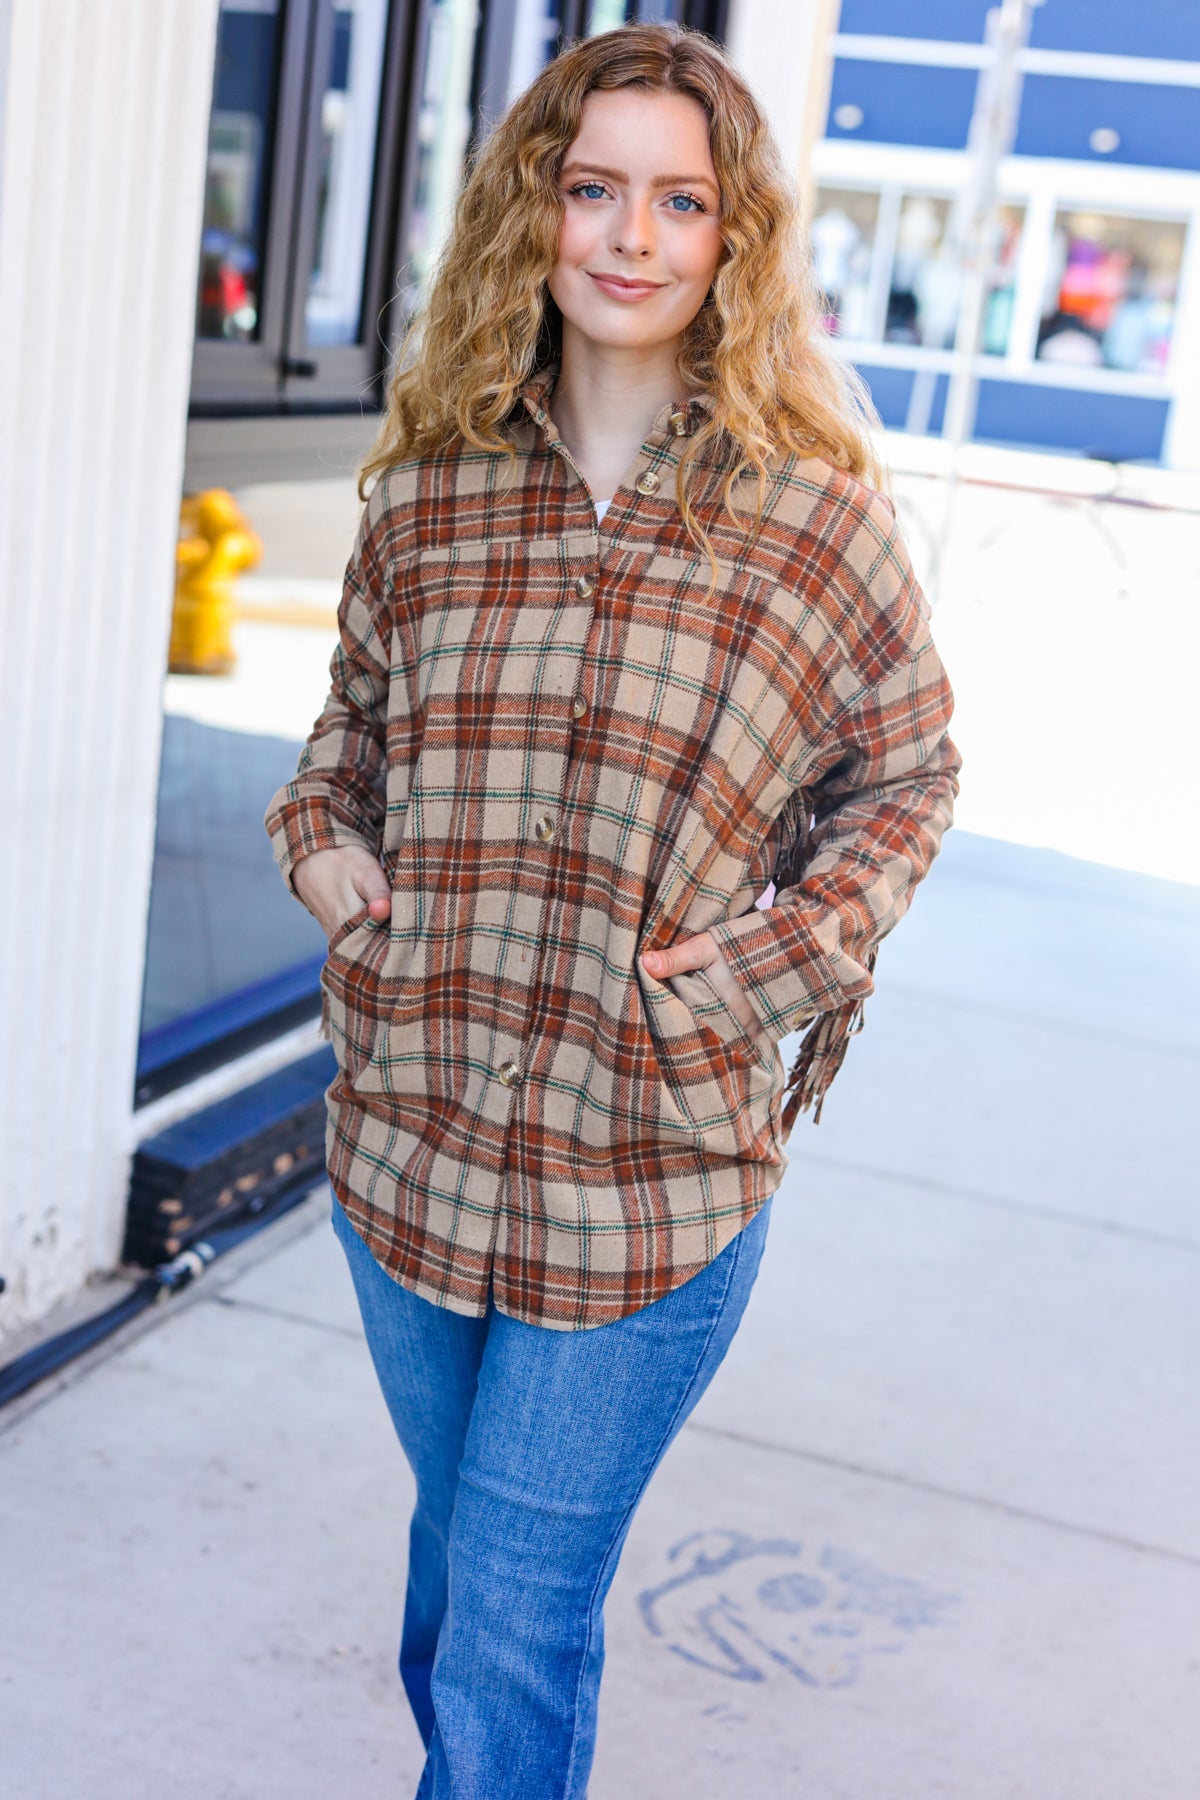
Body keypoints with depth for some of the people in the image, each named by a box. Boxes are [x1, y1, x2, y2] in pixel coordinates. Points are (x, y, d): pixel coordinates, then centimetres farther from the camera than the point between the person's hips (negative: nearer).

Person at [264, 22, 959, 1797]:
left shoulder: (817, 514, -8)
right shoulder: (429, 484, 1)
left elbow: (905, 773, 3)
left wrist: (785, 947, -11)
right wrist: (321, 832, -2)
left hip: (653, 1184, -4)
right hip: (408, 1140, 4)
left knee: (518, 1626, 3)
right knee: (460, 1532, 26)